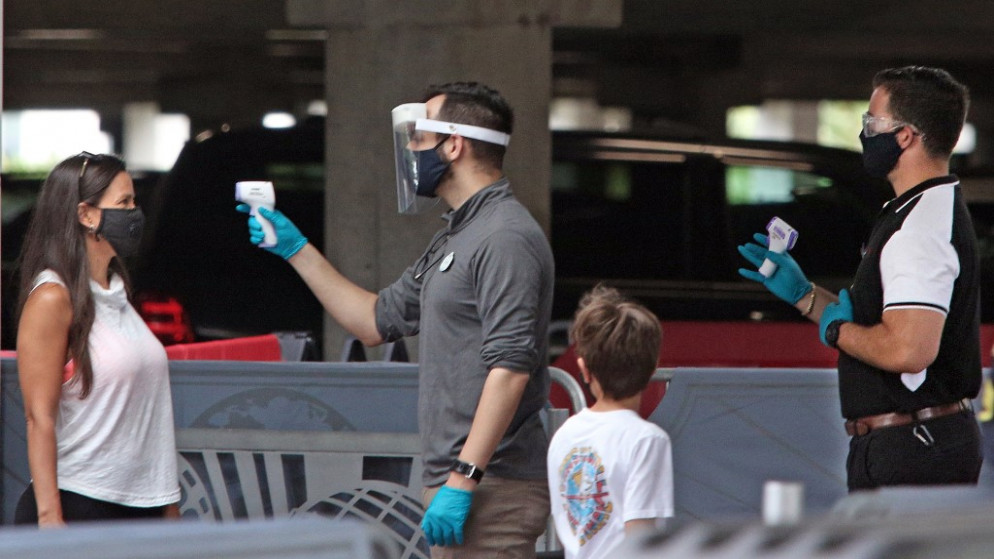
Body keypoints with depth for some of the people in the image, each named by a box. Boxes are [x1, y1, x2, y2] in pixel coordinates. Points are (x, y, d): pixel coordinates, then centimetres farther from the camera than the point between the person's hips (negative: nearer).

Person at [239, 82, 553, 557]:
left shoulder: (506, 238, -13)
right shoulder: (455, 239, 20)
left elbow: (510, 368, -21)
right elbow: (377, 321, 28)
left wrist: (463, 480, -25)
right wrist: (296, 249, 25)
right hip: (456, 481, 10)